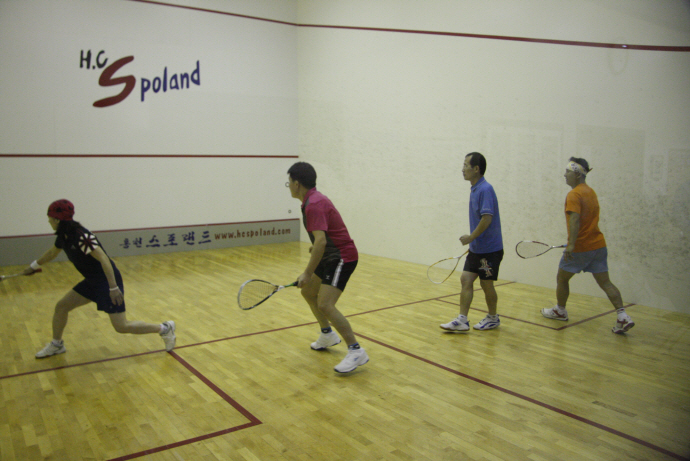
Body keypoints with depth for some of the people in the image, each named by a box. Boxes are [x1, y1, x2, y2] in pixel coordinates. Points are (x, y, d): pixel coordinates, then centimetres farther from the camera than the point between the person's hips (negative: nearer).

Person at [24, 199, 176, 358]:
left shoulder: (80, 236, -23)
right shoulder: (63, 237, 5)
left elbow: (103, 259, -29)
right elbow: (52, 253, 28)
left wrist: (114, 288, -31)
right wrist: (34, 266, 42)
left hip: (108, 282, -9)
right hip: (92, 282, 9)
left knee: (121, 327, -8)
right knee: (61, 306, 11)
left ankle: (165, 328, 5)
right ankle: (56, 345, 34)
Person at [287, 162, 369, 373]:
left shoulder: (313, 205, -23)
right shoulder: (314, 199, 10)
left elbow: (321, 241, -32)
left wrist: (308, 273, -29)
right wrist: (316, 247, 29)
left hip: (342, 258, -11)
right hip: (331, 256, 11)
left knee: (325, 305, -20)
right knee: (308, 292, 21)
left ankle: (356, 351, -13)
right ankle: (328, 335, 35)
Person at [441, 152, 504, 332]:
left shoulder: (485, 189, -19)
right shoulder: (475, 189, 11)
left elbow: (487, 218, -26)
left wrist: (471, 237, -17)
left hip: (489, 249, -9)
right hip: (476, 248, 9)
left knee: (486, 284, 5)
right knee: (466, 280, 4)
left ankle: (493, 318, 25)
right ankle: (462, 320, 6)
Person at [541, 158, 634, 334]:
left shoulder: (574, 195, -13)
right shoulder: (590, 191, 14)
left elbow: (575, 220, -26)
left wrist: (571, 244, -33)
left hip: (580, 247, -8)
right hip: (598, 244, 8)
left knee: (562, 279, 12)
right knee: (605, 282, 6)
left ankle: (560, 311, 26)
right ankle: (623, 317, -2)